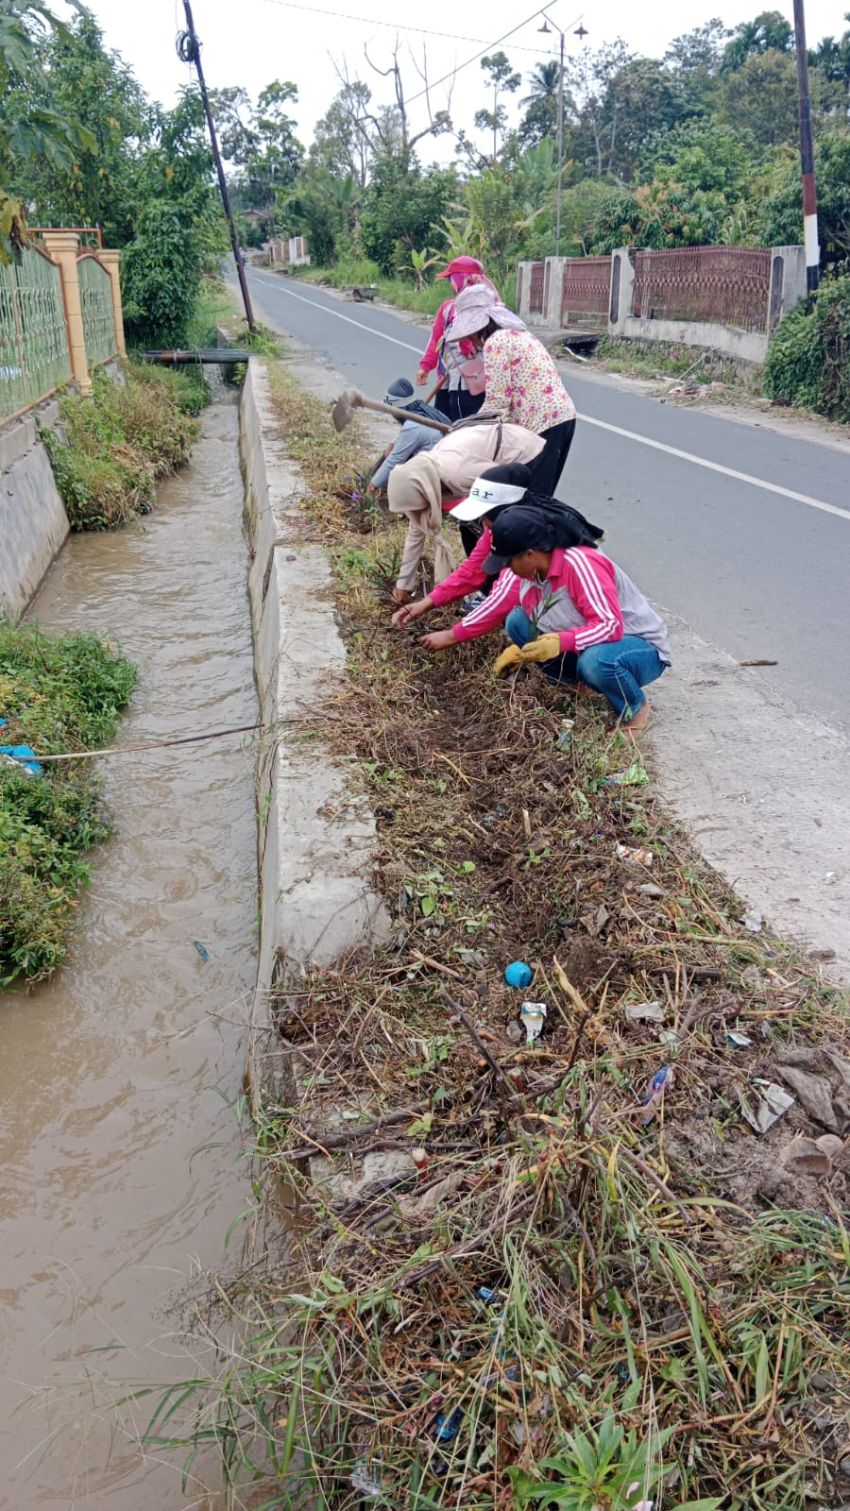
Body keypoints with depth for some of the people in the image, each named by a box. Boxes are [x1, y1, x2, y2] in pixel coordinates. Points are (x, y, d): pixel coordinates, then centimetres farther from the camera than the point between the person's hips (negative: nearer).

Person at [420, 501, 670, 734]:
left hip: (641, 646, -7)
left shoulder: (580, 565, -31)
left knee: (596, 662, -41)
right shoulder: (522, 568, -9)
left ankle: (635, 708, -7)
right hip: (584, 645, 7)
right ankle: (577, 684, 5)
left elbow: (611, 627, -34)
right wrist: (451, 636, 5)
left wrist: (560, 642, -42)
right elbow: (495, 607, 4)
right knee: (517, 622, -5)